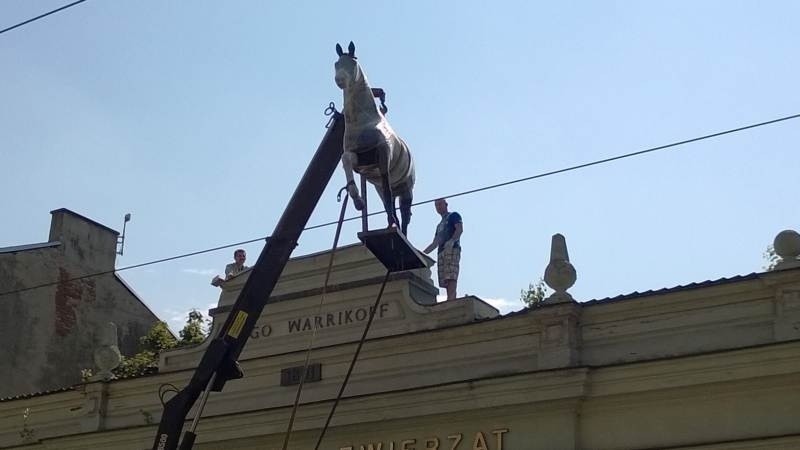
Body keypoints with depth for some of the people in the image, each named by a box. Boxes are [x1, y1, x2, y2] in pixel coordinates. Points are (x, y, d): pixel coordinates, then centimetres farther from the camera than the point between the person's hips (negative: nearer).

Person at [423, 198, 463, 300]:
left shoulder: (453, 216, 13)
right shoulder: (439, 226, 34)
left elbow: (460, 229, -5)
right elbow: (435, 243, 32)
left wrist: (452, 240, -24)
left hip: (452, 249, -8)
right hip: (441, 253, 8)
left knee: (451, 279, -23)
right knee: (445, 283, -6)